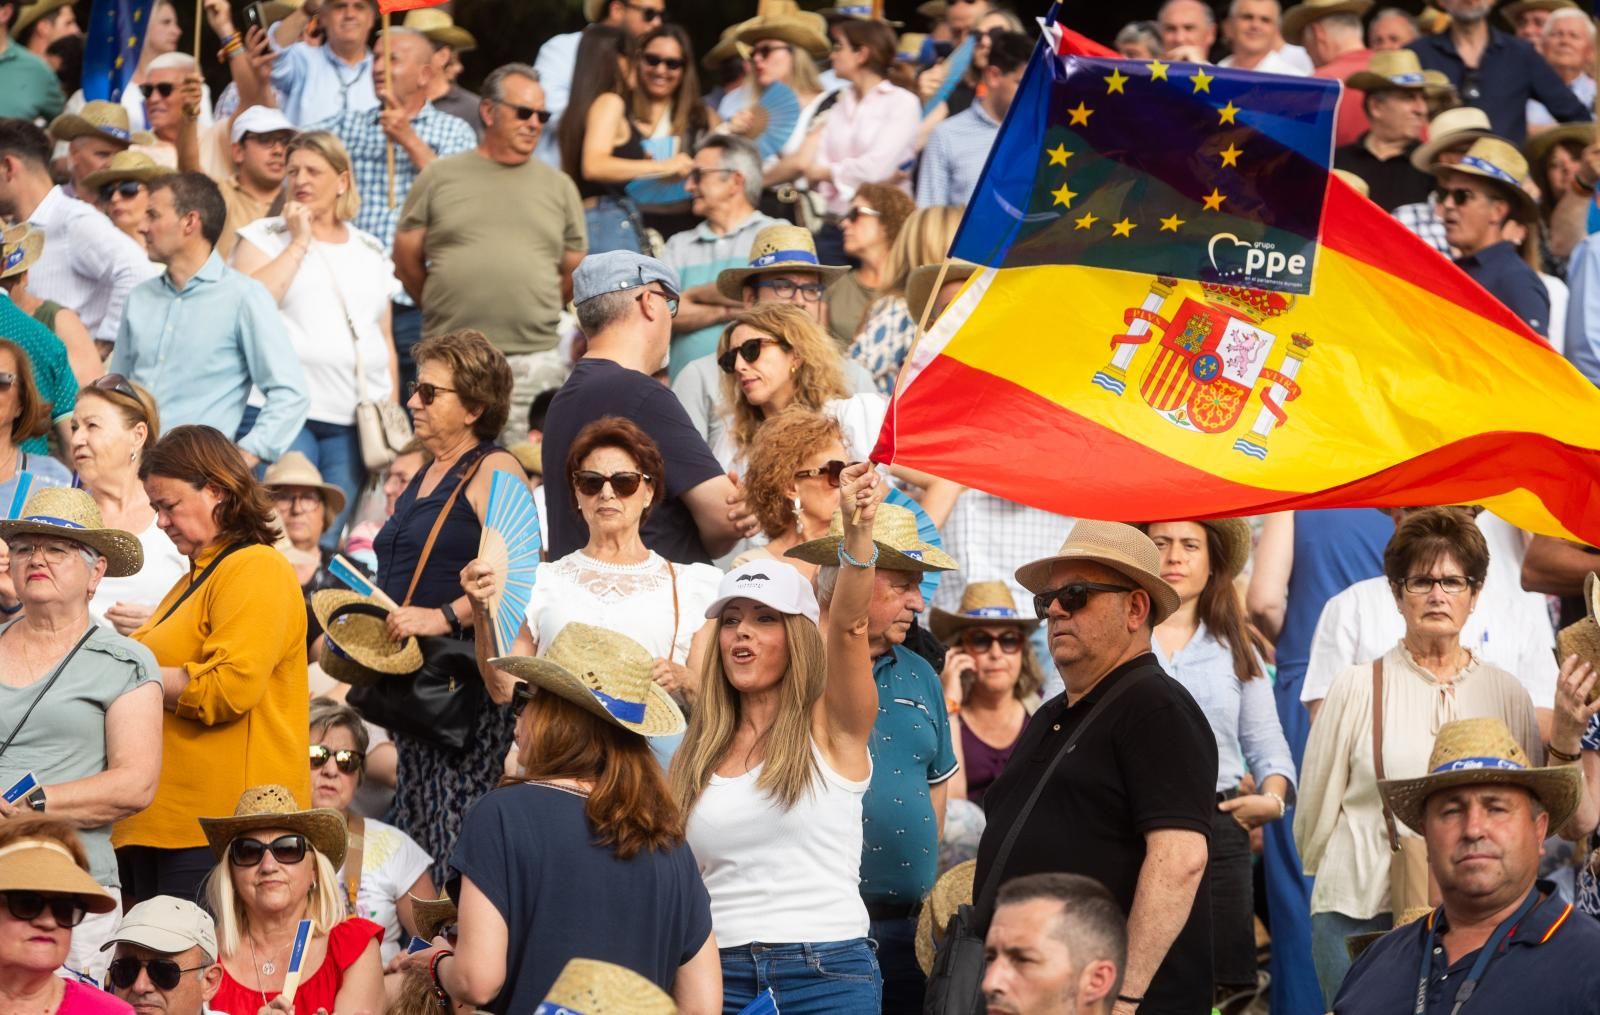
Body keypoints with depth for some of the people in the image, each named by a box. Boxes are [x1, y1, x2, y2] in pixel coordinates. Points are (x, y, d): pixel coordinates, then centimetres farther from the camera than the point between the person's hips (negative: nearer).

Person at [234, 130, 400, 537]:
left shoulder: (371, 253, 19)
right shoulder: (264, 237, 9)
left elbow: (386, 342, 21)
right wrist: (299, 242, -4)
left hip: (354, 425, 3)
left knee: (327, 541, -1)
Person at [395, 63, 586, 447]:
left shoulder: (559, 188, 12)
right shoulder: (440, 178, 6)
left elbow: (576, 273, 17)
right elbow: (407, 257, 10)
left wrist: (531, 314, 13)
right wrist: (447, 310, 12)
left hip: (535, 360, 1)